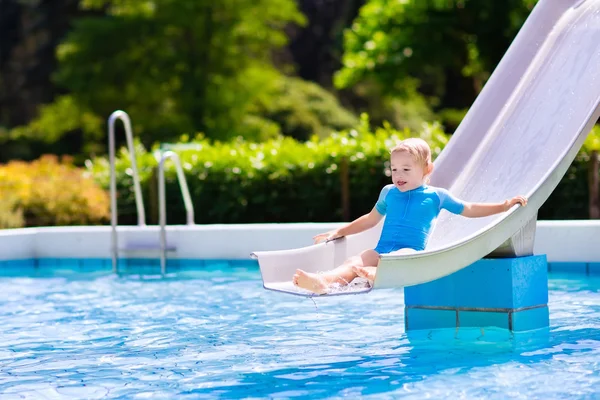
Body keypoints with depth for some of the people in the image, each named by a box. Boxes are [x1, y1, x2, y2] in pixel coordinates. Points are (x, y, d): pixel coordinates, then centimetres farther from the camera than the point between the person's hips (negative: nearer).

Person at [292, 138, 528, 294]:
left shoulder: (436, 196, 14)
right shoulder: (388, 192, 22)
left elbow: (469, 210, 24)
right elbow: (371, 219, 38)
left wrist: (505, 206, 17)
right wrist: (339, 232, 39)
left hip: (410, 251, -3)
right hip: (381, 250, 3)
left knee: (400, 257, -41)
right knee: (354, 262, -31)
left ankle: (375, 275, -74)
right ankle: (323, 281, -61)